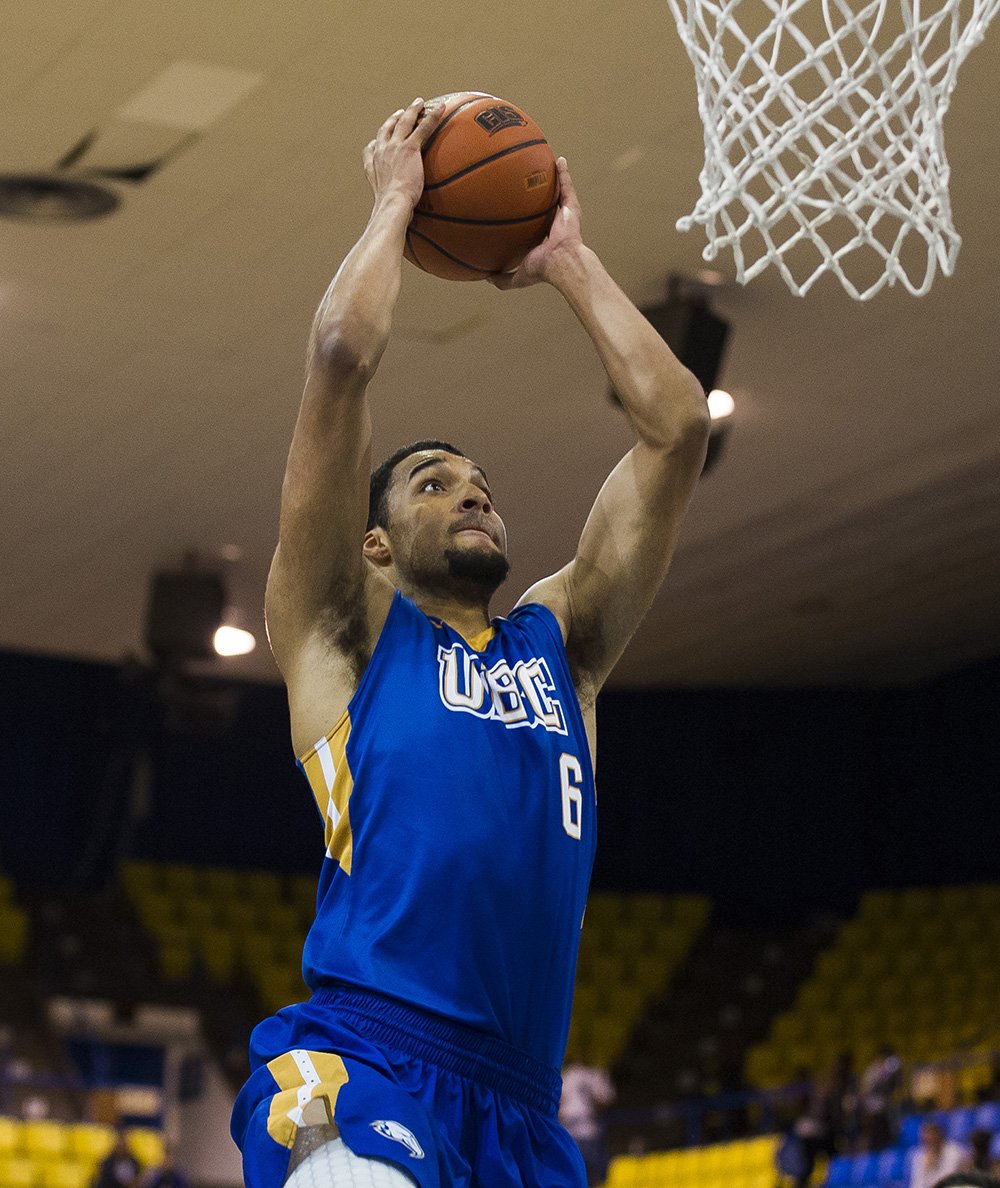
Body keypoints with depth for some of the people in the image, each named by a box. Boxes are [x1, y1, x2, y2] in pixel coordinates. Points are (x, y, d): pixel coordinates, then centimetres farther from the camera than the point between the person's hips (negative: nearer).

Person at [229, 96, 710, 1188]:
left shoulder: (558, 641, 26)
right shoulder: (344, 631, 14)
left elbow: (677, 425, 22)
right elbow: (341, 357, 4)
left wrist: (568, 261, 28)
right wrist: (394, 202, 17)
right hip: (361, 1066, -6)